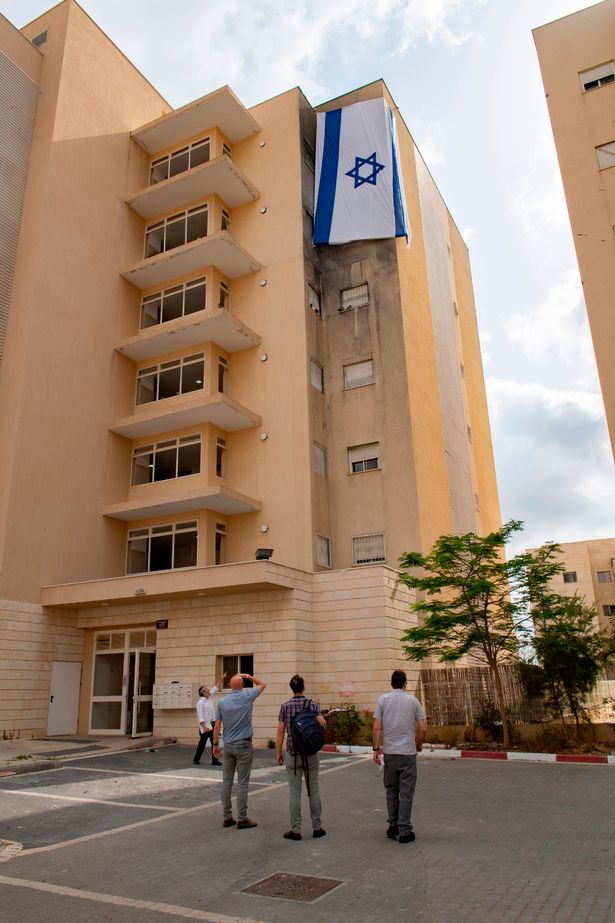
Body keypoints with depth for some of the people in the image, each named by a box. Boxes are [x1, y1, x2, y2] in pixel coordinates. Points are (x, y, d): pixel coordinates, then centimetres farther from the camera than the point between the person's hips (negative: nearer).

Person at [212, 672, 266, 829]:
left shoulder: (222, 702, 0)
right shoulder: (247, 696, -6)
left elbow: (217, 725, 1)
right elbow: (262, 684, 10)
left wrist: (215, 744, 8)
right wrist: (248, 676, 15)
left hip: (228, 746, 3)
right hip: (243, 745, -3)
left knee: (227, 782, 8)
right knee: (242, 783, 0)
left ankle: (227, 817, 13)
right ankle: (242, 819, 3)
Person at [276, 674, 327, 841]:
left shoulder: (285, 706, -2)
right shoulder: (313, 704, -3)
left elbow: (280, 732, -3)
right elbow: (322, 723, -16)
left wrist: (279, 753, 4)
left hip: (292, 754, 0)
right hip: (311, 753, 1)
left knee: (294, 792, 3)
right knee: (313, 790, 9)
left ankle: (295, 830, 5)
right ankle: (316, 827, 15)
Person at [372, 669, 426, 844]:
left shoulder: (383, 700, -1)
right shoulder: (413, 700, -2)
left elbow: (377, 727, -5)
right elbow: (422, 728, -1)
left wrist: (376, 748, 1)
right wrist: (419, 744, 15)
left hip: (389, 752, 2)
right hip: (408, 752, -1)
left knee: (391, 791, 15)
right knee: (406, 793, 5)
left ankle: (393, 828, 21)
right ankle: (404, 831, 6)